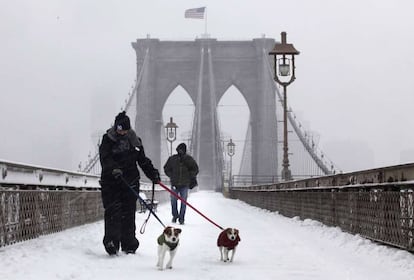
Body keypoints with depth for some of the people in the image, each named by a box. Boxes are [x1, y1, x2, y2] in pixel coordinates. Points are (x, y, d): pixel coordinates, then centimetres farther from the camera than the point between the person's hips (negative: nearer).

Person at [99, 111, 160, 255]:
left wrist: (153, 174, 8)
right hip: (111, 182, -3)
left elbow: (143, 160, 18)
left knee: (129, 214, 3)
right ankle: (111, 242, -14)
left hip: (130, 182, 3)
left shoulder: (134, 141, 11)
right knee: (113, 211, -13)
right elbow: (105, 158, -16)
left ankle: (129, 245, 8)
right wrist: (113, 168, -33)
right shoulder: (108, 139, -1)